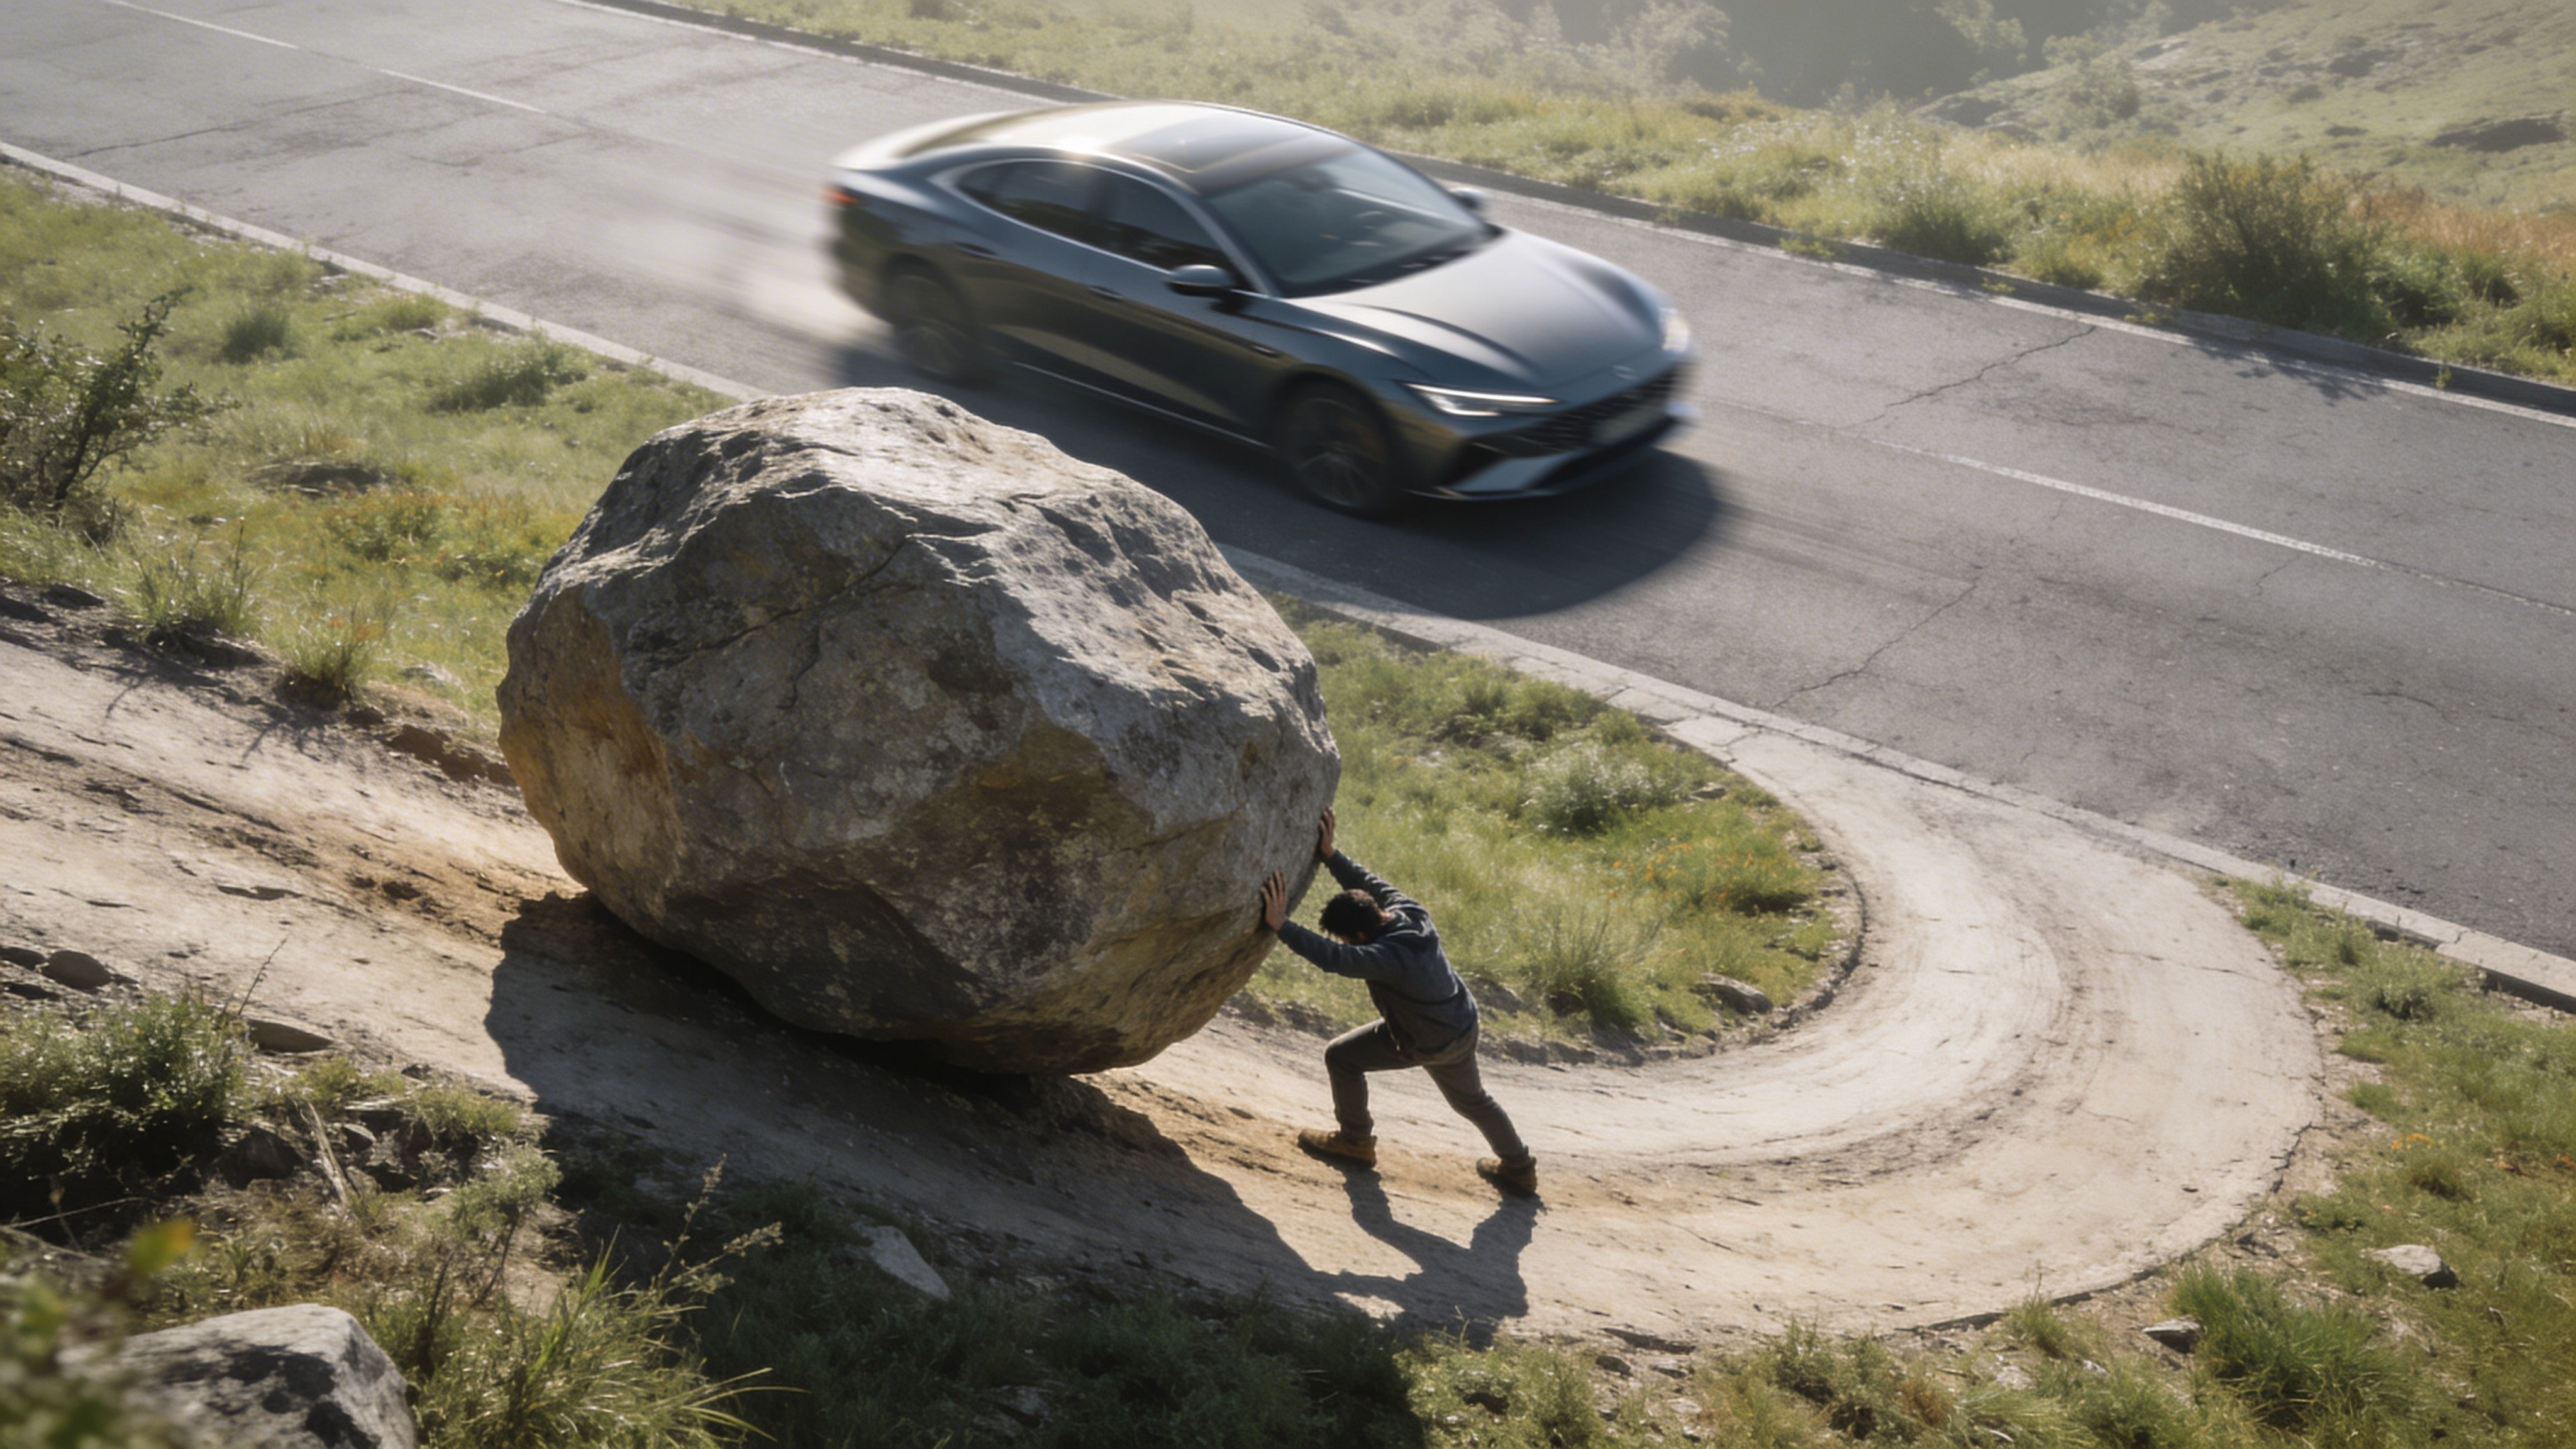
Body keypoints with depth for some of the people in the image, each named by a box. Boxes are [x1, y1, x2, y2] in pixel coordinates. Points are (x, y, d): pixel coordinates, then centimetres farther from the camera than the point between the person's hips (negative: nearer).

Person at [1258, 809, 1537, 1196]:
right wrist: (1330, 855, -13)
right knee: (1471, 1098, 30)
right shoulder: (1410, 912, -18)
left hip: (1426, 1044, -8)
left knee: (1341, 1057, 5)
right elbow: (1369, 882, -5)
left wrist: (1282, 925, -57)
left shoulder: (1389, 957, -40)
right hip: (1463, 1026, 8)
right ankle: (1518, 1167, 45)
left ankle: (1356, 1141, 23)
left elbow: (1333, 958, -51)